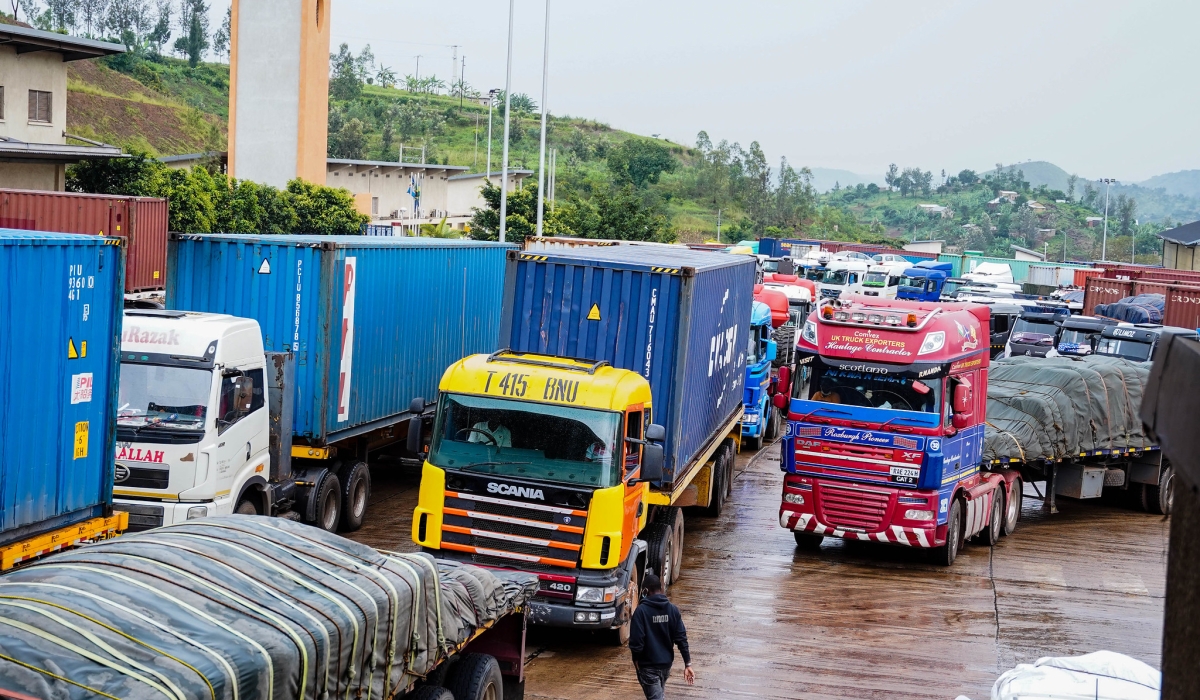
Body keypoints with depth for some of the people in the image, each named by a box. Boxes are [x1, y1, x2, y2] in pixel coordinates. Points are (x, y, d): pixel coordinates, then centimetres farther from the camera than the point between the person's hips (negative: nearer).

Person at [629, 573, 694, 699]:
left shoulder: (641, 610, -15)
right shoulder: (673, 610, -2)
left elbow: (636, 640, -17)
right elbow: (681, 638, -3)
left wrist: (636, 659, 0)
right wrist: (688, 664, -1)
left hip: (648, 666, -5)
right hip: (666, 664, 5)